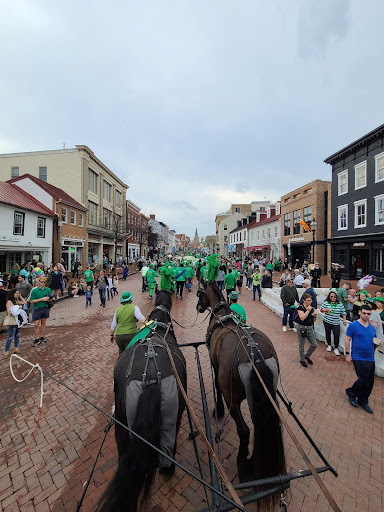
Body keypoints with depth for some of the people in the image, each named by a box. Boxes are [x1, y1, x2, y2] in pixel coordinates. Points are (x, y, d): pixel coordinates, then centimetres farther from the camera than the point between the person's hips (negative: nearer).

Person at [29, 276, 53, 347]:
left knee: (43, 323, 12)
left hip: (45, 309, 2)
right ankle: (37, 339, 15)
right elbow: (31, 301, -10)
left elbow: (50, 300, 7)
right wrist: (42, 299, -18)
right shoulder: (34, 290, -7)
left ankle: (41, 337, 26)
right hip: (37, 309, -2)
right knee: (36, 325, 1)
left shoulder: (48, 290, 0)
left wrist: (48, 299, -16)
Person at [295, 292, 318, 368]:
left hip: (310, 328, 5)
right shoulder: (300, 308, -14)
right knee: (301, 345, 8)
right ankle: (302, 360, 29)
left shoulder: (312, 308, 3)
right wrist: (308, 310, -25)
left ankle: (307, 356, 34)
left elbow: (313, 320, 10)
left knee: (314, 345, 8)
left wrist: (315, 316, -11)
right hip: (302, 328, -5)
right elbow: (302, 318, -26)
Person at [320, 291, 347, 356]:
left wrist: (344, 320, 1)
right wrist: (326, 309, -20)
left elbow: (343, 312, 7)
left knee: (337, 335, -8)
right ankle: (329, 345, 31)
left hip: (336, 323, 0)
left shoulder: (340, 304, 4)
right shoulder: (326, 302, 0)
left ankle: (336, 348, 7)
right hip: (327, 321, 0)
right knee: (328, 333, 11)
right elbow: (321, 309, -1)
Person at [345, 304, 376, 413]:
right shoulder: (353, 326, -10)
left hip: (370, 358, 6)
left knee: (370, 382, 11)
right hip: (358, 358, -6)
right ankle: (351, 393, 20)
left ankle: (363, 401, 31)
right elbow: (347, 340, -8)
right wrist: (348, 354, -9)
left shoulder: (372, 328, 9)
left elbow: (373, 341, 19)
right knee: (364, 381, -7)